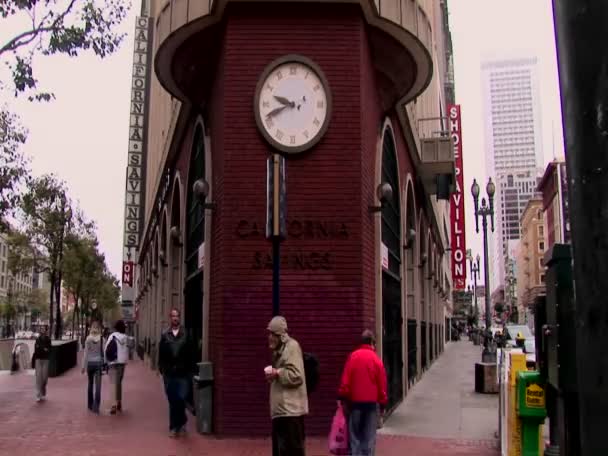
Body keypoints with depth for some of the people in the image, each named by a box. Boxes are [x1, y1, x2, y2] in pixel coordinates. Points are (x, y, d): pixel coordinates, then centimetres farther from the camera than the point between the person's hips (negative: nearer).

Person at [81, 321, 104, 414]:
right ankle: (96, 406, -9)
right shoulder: (102, 339, -6)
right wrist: (105, 364, 4)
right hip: (99, 363, -1)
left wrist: (83, 365, 3)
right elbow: (103, 352, -4)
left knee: (90, 384, 16)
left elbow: (85, 353, -3)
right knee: (97, 385, -1)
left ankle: (90, 405, 22)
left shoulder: (88, 339, -4)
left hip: (90, 363, 2)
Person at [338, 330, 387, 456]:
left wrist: (342, 397, 5)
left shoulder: (353, 356, -3)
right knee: (369, 436, 7)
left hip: (355, 401, 1)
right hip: (372, 401, 0)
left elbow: (345, 379, -4)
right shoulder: (376, 359, -4)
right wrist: (382, 403, 7)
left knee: (354, 434, 8)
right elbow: (382, 384, -1)